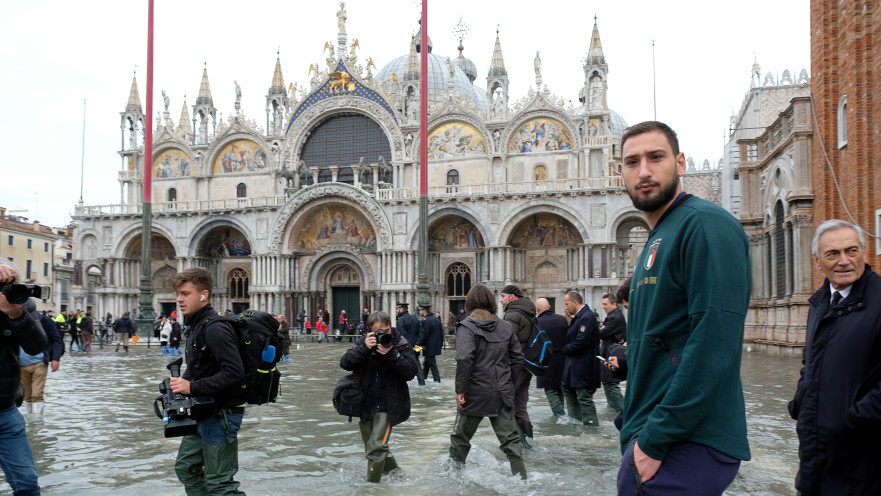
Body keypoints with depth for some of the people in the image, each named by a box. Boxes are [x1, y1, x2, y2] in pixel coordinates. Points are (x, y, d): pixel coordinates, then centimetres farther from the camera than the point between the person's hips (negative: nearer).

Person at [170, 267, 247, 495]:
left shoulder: (215, 328, -20)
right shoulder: (197, 326, 11)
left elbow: (234, 373, -29)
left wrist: (192, 387, -27)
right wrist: (182, 383, 4)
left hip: (220, 415, -10)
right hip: (201, 414, 10)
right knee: (186, 468, 22)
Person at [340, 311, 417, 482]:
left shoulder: (401, 344, -8)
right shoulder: (363, 342, -2)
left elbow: (411, 371, -19)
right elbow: (345, 363, -14)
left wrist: (391, 354, -30)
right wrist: (364, 349, -28)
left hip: (387, 406, -4)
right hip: (365, 405, 5)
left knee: (376, 449, -14)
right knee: (371, 448, 19)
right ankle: (394, 470, 43)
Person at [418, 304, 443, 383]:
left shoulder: (426, 321, -18)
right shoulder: (437, 319, 9)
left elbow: (424, 335, -19)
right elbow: (441, 333, 12)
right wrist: (441, 344, 18)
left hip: (429, 348, -9)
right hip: (436, 346, 9)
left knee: (432, 364, -1)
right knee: (426, 364, 20)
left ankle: (437, 380, 1)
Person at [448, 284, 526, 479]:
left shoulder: (467, 326, -9)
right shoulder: (506, 326, 7)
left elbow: (464, 359, -21)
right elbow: (517, 357, 9)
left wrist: (460, 389, -15)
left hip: (475, 393, -4)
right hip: (503, 393, 4)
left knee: (461, 436, 14)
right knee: (510, 438, 10)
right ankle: (521, 477, 11)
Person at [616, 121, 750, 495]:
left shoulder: (706, 225, -13)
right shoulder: (657, 239, 17)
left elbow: (714, 344, -23)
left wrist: (654, 440, -20)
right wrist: (635, 433, 16)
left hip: (685, 446, -9)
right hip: (648, 438, 9)